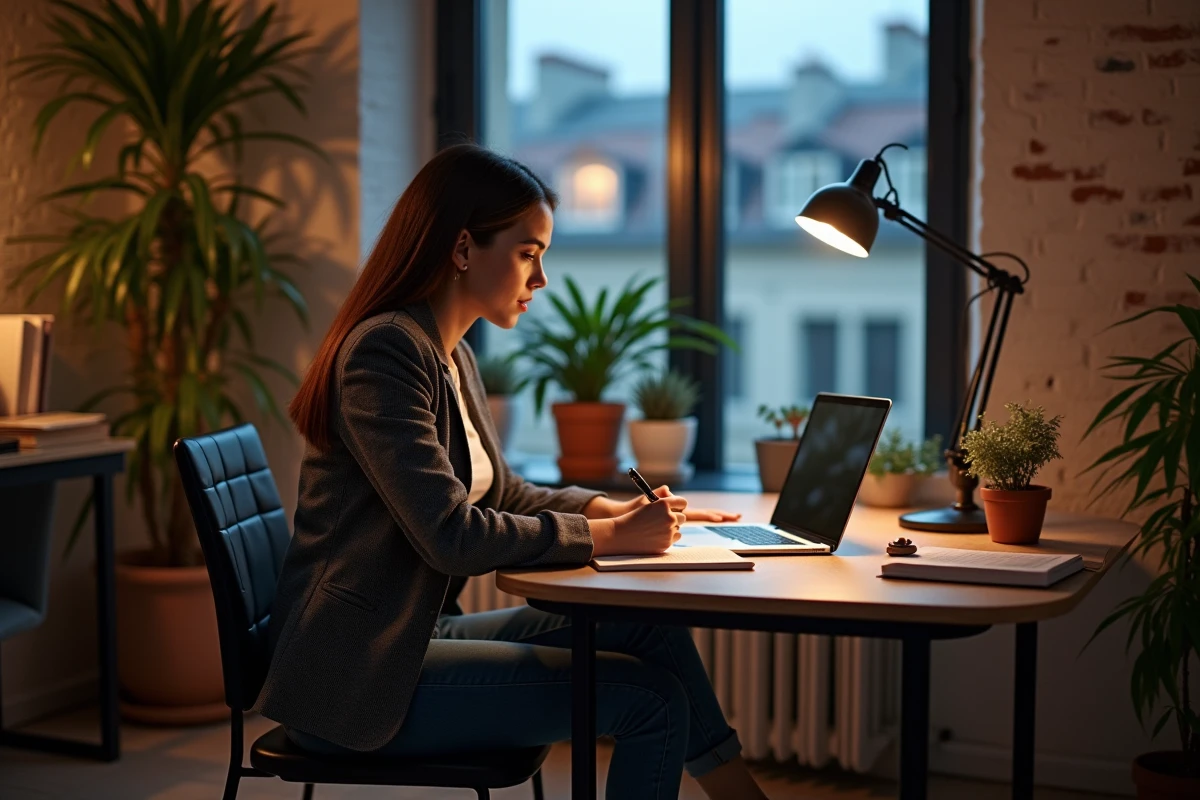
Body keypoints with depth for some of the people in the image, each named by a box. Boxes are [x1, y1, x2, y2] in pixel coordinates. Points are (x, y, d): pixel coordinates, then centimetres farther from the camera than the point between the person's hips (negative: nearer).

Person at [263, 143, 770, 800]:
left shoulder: (453, 357, 12)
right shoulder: (385, 350, -18)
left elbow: (498, 493, 22)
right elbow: (451, 536, -24)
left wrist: (614, 508, 6)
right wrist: (606, 537, -16)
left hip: (418, 632, 9)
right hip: (354, 674, -9)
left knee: (651, 629, 0)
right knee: (651, 696, -12)